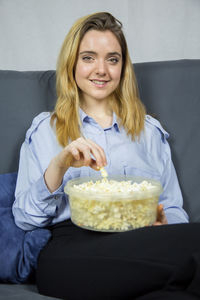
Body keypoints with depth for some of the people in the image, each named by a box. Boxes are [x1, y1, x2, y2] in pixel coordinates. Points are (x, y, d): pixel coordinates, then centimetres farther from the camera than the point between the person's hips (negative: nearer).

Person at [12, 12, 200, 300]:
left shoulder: (150, 130, 23)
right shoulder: (45, 129, 17)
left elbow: (175, 210, 19)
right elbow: (24, 219, 7)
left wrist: (163, 221, -7)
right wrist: (59, 165, -11)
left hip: (141, 242, 4)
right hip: (71, 252, -3)